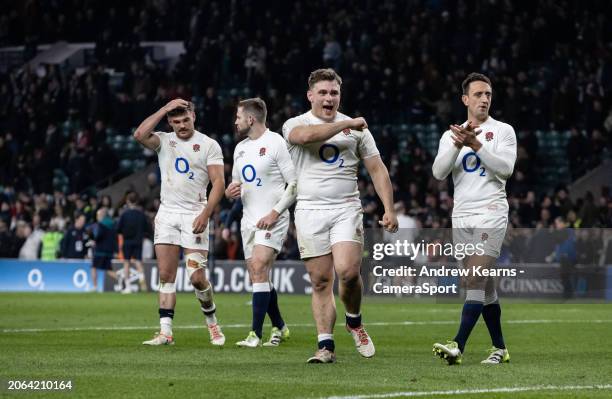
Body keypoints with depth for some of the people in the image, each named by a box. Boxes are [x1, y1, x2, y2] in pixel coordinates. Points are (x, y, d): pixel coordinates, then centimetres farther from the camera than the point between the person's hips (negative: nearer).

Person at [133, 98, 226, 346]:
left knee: (197, 278, -8)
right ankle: (165, 332, -3)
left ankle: (212, 323, 15)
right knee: (166, 276, -2)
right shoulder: (164, 141, 9)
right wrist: (164, 109, -9)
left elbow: (218, 182, -5)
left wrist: (205, 214, -16)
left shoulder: (209, 145, 2)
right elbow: (140, 135, -11)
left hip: (193, 215, -3)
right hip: (167, 214, 3)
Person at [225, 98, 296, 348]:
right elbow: (236, 182, 26)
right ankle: (279, 327, 24)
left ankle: (255, 334, -20)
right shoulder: (240, 148, 15)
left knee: (259, 269, -19)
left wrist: (274, 213, -16)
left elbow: (295, 183, -12)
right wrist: (229, 192, 1)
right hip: (249, 220, 8)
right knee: (259, 278, 8)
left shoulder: (276, 143, -10)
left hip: (272, 220, -8)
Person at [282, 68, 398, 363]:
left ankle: (354, 321, 9)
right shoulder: (295, 125, 5)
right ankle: (325, 346, 2)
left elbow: (377, 169, 12)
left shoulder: (357, 129, 12)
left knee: (348, 271, -18)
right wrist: (346, 124, -14)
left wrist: (389, 209, 3)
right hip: (310, 211, 0)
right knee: (320, 281, -3)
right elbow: (307, 135, -21)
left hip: (346, 209, 0)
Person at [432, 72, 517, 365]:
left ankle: (458, 346, -26)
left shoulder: (503, 131, 3)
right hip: (462, 216, 5)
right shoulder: (451, 135, 13)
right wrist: (457, 144, -15)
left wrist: (475, 144, -18)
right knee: (484, 285, 7)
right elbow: (438, 173, 0)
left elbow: (505, 168, -11)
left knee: (476, 280, -16)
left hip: (491, 214, -5)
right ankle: (499, 348, 15)